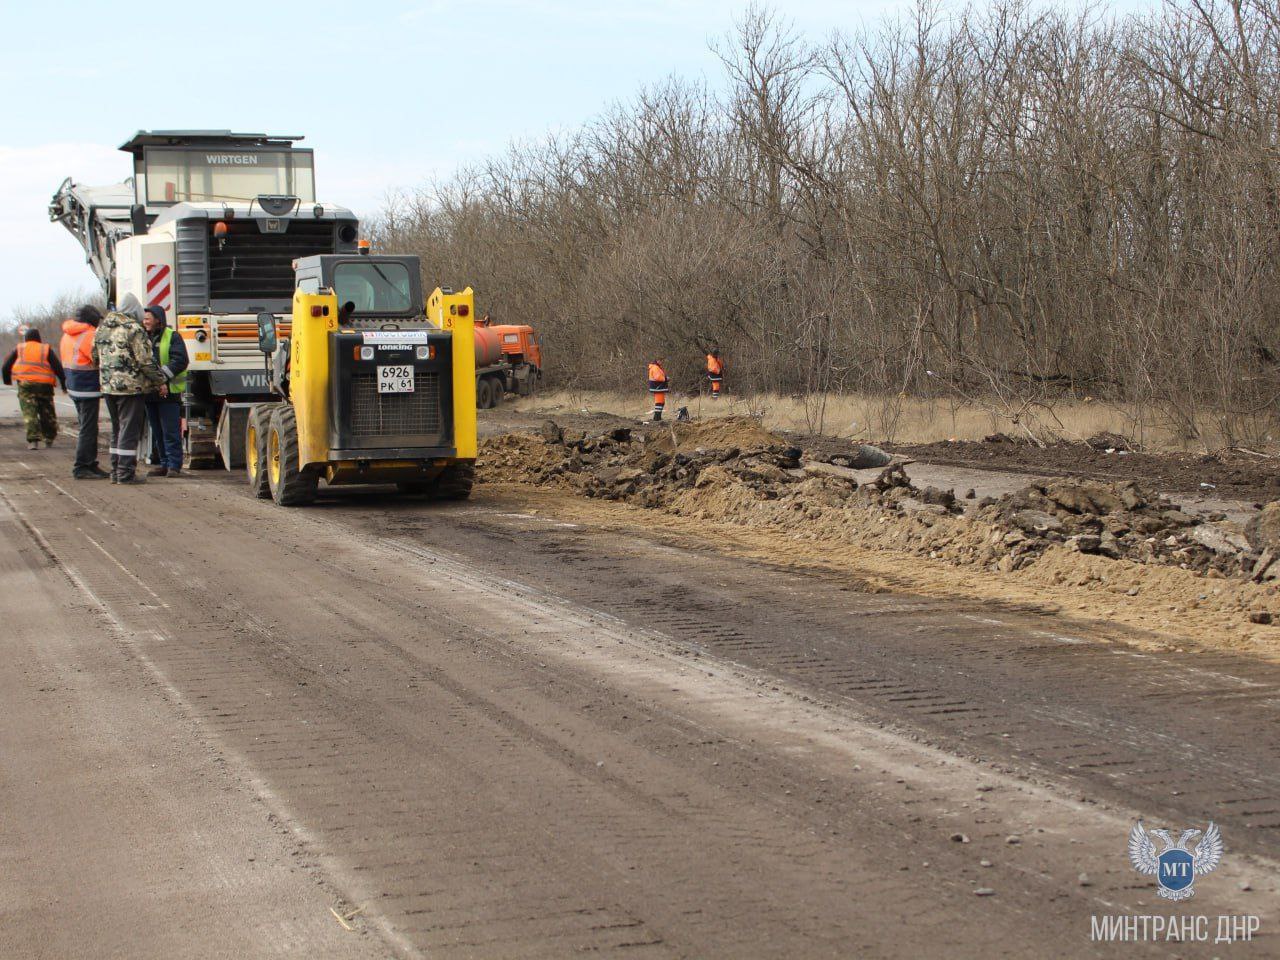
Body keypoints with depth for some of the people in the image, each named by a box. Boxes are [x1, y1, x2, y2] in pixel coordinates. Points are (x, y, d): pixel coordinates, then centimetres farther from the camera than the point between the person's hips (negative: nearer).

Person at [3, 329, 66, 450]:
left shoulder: (19, 349, 8)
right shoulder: (46, 349, 6)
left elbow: (5, 368, 9)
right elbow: (58, 368, -1)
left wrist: (7, 380, 27)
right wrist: (64, 384, 5)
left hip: (25, 385, -1)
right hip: (44, 385, 1)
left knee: (30, 413, -6)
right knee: (47, 412, 16)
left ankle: (33, 440, -21)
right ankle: (49, 438, 27)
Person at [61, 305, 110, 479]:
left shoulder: (67, 335, 13)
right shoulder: (89, 335, -16)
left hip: (74, 387, 10)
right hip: (88, 388, -10)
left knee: (87, 427, 16)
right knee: (88, 429, -5)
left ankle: (90, 464, 21)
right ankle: (82, 468, -5)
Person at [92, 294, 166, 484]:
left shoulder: (102, 328, 10)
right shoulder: (134, 329, -13)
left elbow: (96, 356, 17)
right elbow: (146, 361, -14)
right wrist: (160, 381, -3)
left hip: (108, 387, 7)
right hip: (131, 387, -7)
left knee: (117, 430, 16)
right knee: (130, 430, -3)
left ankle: (116, 471, 19)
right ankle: (126, 473, -5)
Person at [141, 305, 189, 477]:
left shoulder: (172, 337, -5)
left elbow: (180, 360, -14)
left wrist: (163, 376, -22)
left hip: (168, 391, -7)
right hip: (150, 392, 7)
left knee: (170, 431, -6)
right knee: (157, 431, 11)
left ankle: (174, 465, -3)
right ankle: (163, 463, 17)